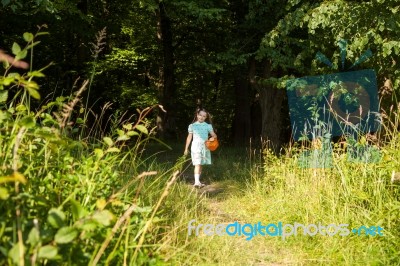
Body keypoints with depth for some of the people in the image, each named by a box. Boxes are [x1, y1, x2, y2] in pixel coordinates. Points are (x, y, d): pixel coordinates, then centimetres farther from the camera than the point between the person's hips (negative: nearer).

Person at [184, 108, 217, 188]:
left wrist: (213, 137, -20)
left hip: (205, 147, 2)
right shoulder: (192, 126, 4)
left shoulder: (208, 126, 6)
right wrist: (186, 148, 10)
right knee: (197, 164, -15)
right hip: (196, 146, -2)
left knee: (200, 164, 9)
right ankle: (196, 182, -23)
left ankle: (198, 182, 18)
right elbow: (189, 137, 9)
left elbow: (214, 135, 5)